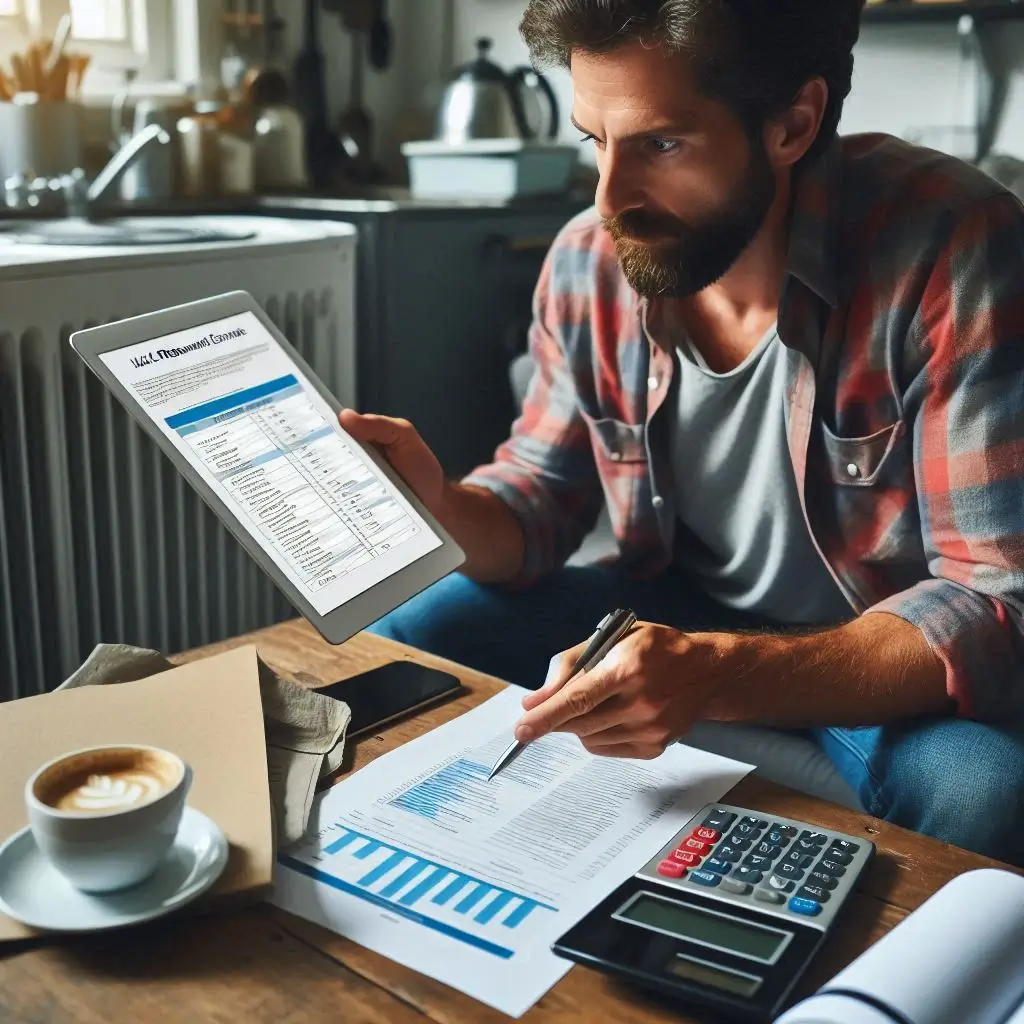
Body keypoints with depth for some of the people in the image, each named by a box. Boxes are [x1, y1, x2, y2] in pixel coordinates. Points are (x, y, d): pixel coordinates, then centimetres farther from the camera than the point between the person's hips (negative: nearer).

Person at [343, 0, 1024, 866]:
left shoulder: (953, 250, -25)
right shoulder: (589, 261, -10)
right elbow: (538, 509, 1)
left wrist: (720, 676, -42)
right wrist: (441, 508, -23)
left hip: (905, 662, -3)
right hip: (678, 613, 4)